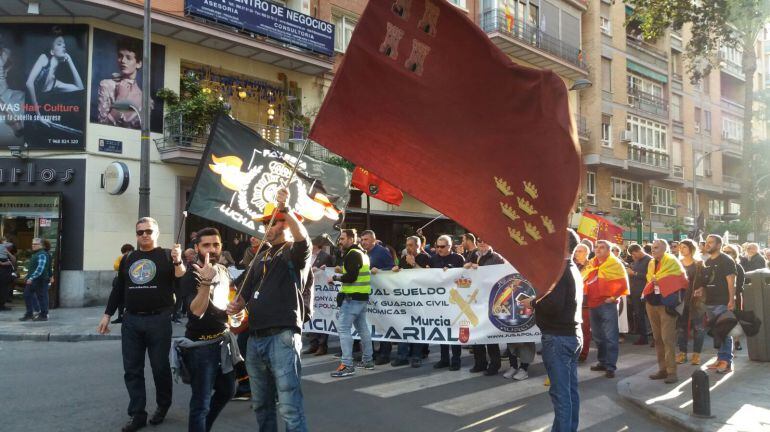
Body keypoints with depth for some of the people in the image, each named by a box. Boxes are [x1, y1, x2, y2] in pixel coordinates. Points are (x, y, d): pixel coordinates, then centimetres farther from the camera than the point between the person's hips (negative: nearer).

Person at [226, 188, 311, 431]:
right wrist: (236, 305, 5)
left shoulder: (294, 252, -2)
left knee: (289, 407, -11)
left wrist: (285, 208, -34)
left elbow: (303, 238, -25)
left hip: (282, 337, -8)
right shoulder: (261, 257, 21)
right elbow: (247, 291, 26)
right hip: (255, 338, 8)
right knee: (261, 404, 17)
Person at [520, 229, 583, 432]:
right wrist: (538, 301, 9)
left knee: (560, 391, -3)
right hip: (574, 334, 10)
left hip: (558, 337, -10)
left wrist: (532, 303, -11)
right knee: (571, 388, 16)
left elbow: (553, 305, -27)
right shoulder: (574, 269, 13)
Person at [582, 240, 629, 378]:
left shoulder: (615, 263, -5)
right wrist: (585, 295, 9)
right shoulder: (591, 264, 11)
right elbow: (584, 280, 20)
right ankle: (603, 362, 26)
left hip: (607, 304, -7)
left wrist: (614, 296, -11)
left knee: (610, 337, -6)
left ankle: (610, 366, -2)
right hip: (593, 304, 7)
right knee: (598, 336, 15)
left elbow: (623, 283, -9)